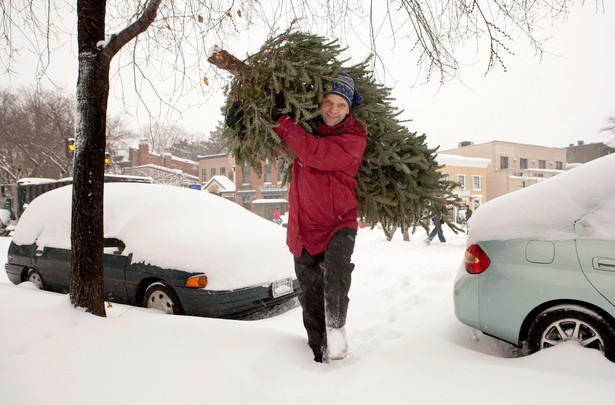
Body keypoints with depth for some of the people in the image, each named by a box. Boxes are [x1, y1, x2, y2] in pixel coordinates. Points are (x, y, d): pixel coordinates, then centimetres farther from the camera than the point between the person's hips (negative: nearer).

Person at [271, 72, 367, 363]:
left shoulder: (354, 139, -13)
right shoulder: (307, 126, 4)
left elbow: (314, 153, -29)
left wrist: (282, 121, -23)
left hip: (339, 222, -4)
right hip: (304, 226, 5)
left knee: (336, 264, -35)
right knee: (310, 300, 11)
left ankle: (336, 323, -12)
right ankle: (319, 354, 28)